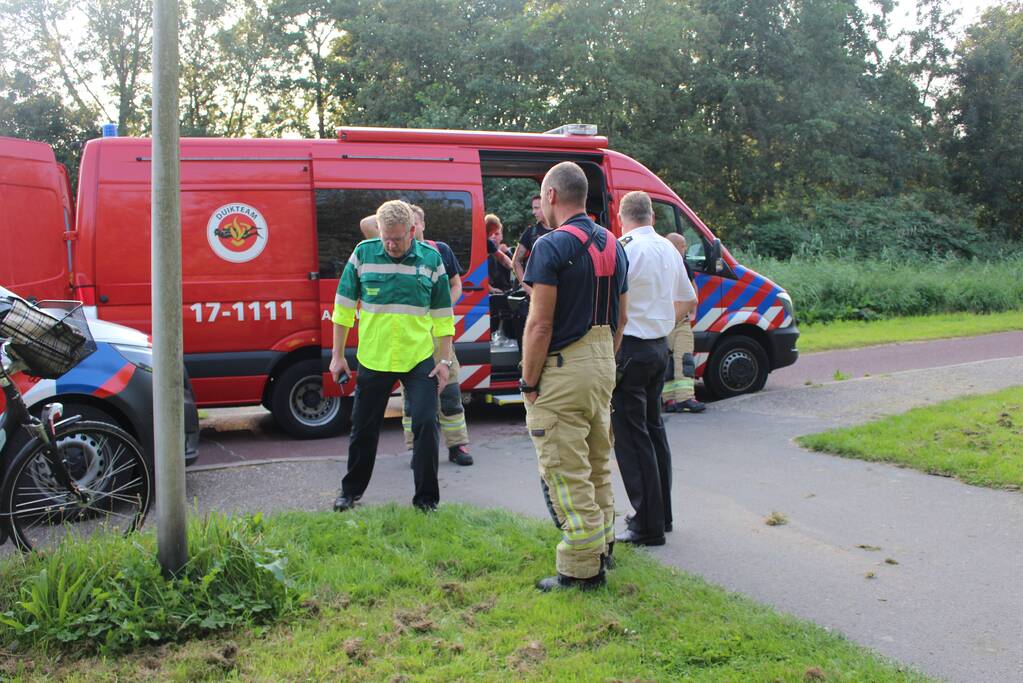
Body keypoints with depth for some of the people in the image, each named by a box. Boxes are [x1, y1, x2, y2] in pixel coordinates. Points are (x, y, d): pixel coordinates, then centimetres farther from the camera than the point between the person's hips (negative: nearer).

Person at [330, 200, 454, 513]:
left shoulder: (431, 259, -2)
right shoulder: (363, 253, -3)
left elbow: (443, 315, 5)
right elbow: (344, 306, 4)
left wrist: (444, 360, 1)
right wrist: (337, 355, 3)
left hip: (420, 360, 0)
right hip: (373, 359, 1)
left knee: (426, 424, -6)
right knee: (364, 428, 12)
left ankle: (426, 497, 9)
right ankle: (352, 489, 33)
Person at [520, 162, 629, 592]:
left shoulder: (552, 246, -14)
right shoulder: (612, 245, 11)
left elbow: (540, 324, -18)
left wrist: (528, 382, -11)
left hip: (562, 370, -9)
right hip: (603, 367, 9)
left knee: (566, 472, -1)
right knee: (597, 464, 20)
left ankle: (581, 569, 5)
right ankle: (602, 547, 33)